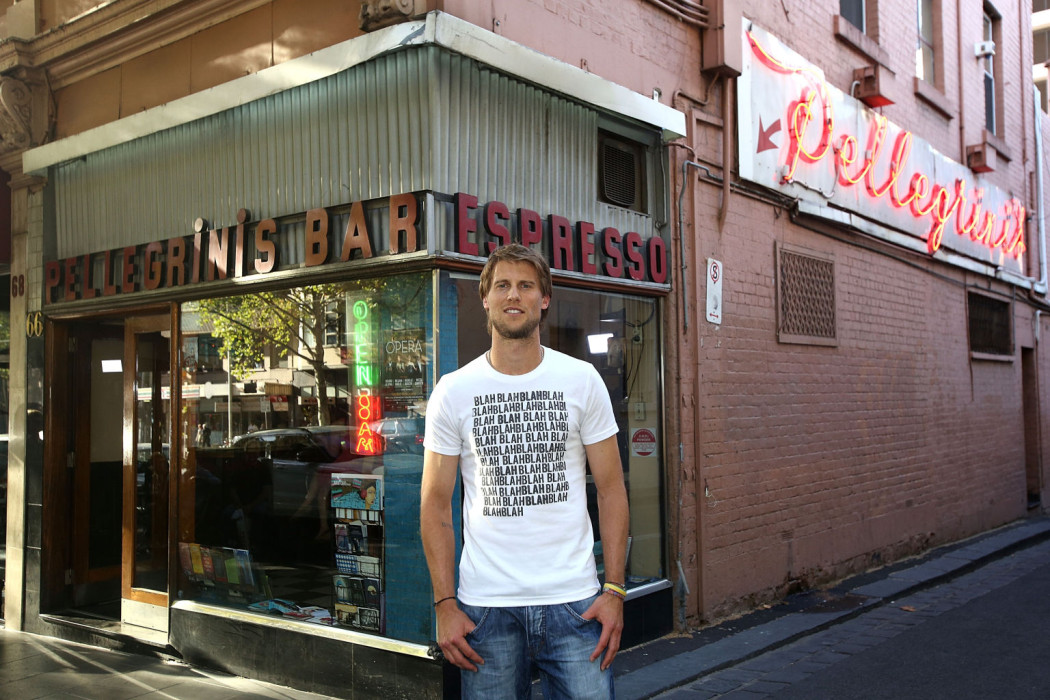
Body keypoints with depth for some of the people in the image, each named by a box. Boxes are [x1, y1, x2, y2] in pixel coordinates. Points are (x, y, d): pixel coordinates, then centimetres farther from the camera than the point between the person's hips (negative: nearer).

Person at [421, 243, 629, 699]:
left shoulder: (582, 380, 2)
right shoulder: (453, 391, 1)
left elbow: (611, 489, 3)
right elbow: (436, 503, 3)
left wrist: (614, 590, -4)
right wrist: (445, 605, -3)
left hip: (574, 602, 0)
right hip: (485, 606, 0)